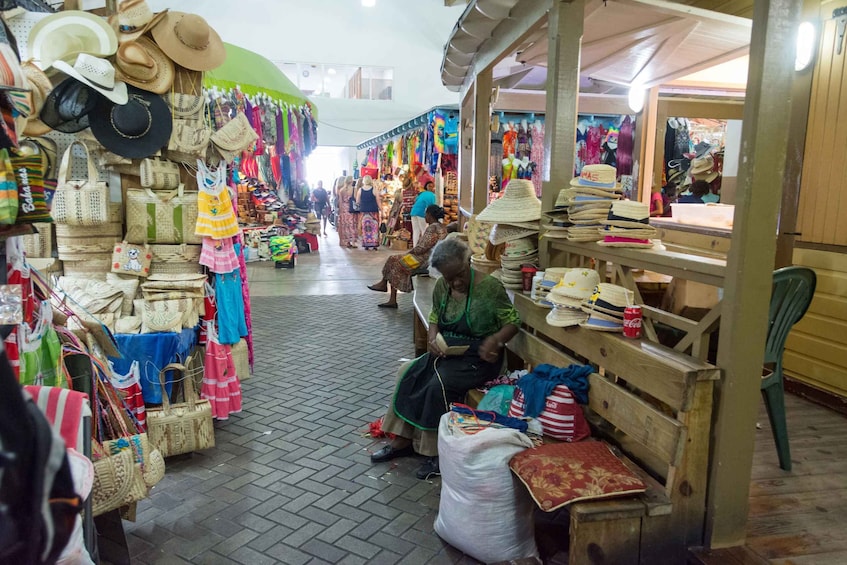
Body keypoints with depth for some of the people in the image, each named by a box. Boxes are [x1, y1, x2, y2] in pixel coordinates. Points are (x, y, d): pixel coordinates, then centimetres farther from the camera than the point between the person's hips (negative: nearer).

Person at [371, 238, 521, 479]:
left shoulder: (490, 287, -17)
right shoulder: (441, 286, 0)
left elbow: (513, 322, -10)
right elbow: (435, 315, 15)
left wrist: (496, 339, -30)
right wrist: (433, 336, -6)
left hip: (478, 357, -7)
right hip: (446, 351, 7)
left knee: (440, 385, -28)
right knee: (409, 374, -11)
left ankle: (438, 451, -11)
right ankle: (402, 440, 1)